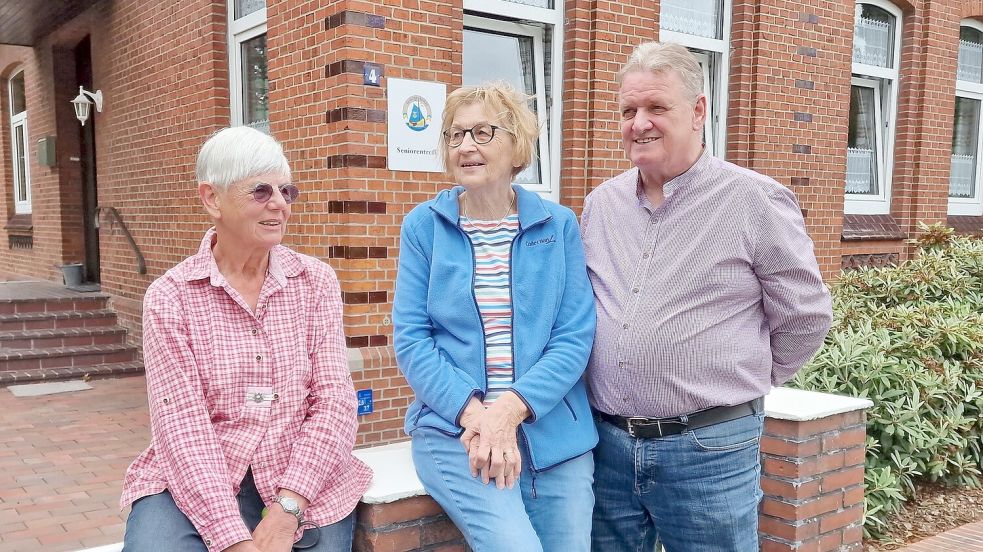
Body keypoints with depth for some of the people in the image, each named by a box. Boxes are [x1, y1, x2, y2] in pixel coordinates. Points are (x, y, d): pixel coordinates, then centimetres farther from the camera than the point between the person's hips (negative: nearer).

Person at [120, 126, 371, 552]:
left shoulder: (316, 281, 1)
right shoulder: (169, 297, -4)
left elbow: (334, 401, -5)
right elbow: (181, 424, -11)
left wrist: (287, 509, -16)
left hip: (303, 481, 2)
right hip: (198, 485, -2)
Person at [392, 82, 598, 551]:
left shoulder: (558, 225, 3)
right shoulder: (423, 226, 1)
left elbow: (575, 336, -3)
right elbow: (410, 338, -3)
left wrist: (512, 407, -16)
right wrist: (473, 411, -17)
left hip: (556, 436, 2)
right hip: (453, 431, -2)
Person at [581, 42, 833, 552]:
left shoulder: (756, 201, -9)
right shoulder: (600, 204, 7)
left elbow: (805, 318, -2)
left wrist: (741, 382, 5)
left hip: (709, 451, -4)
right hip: (607, 442, 5)